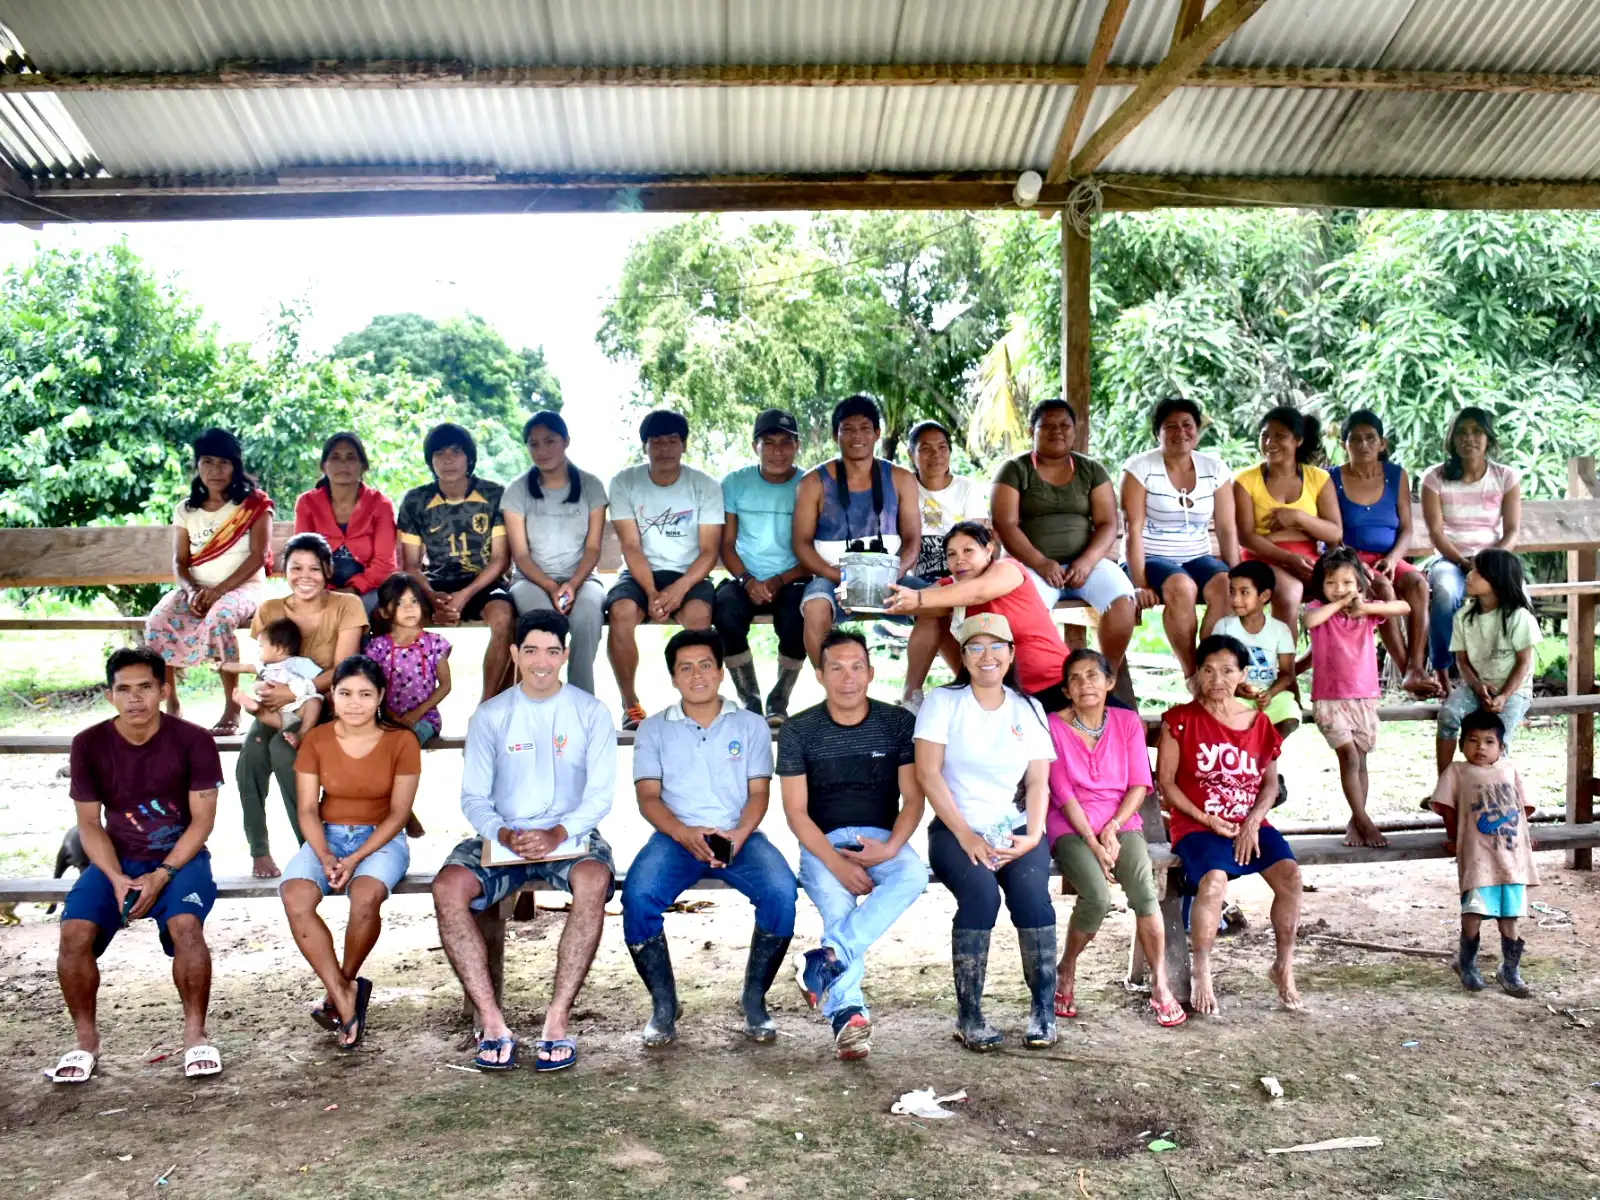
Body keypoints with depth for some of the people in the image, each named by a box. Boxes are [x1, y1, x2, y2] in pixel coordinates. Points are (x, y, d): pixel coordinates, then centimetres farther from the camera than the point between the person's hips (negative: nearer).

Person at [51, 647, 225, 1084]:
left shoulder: (193, 741, -11)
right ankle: (86, 1039, -3)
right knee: (74, 933, -23)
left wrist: (161, 875, -20)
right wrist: (116, 878, -17)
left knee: (185, 925, -32)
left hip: (180, 858, -2)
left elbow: (202, 820, -9)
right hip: (116, 862, 3)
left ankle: (195, 1032, -12)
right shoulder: (89, 745, -5)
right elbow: (89, 824, -1)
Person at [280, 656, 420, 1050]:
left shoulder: (401, 741, -5)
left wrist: (356, 859, -18)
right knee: (294, 897, -29)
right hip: (327, 837, 3)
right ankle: (344, 996, -23)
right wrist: (324, 856, -19)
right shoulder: (316, 740, 2)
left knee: (365, 897, -35)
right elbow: (307, 810, -1)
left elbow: (398, 813, -7)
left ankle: (343, 986, -10)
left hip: (381, 839, -2)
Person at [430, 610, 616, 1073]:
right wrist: (504, 834, -18)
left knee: (593, 880, -36)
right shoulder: (490, 716, 7)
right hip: (502, 837, 2)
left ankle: (558, 1022, -31)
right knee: (448, 887, -28)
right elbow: (474, 797, 4)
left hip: (571, 835, -1)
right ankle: (492, 1022, -25)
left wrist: (558, 833, -20)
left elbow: (600, 794, -1)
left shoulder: (590, 712, 4)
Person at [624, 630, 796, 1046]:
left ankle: (755, 998, -9)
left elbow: (759, 792, 6)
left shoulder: (750, 725, 13)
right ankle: (663, 1004, -10)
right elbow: (648, 796, 3)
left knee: (781, 891, -30)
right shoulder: (654, 729, 12)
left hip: (739, 837, 0)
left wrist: (740, 833, -16)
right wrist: (684, 834, -17)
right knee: (637, 896, -31)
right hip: (676, 837, 0)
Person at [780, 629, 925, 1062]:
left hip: (883, 838, 1)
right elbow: (796, 811, -4)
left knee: (914, 873, -33)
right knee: (837, 907, -32)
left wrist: (891, 847, -18)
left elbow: (912, 799, 1)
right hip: (823, 844, -1)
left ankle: (828, 960, -41)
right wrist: (838, 864, -19)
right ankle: (849, 1014, -42)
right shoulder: (798, 731, -1)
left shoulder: (899, 722, 3)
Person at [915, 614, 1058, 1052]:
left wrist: (1032, 836, -10)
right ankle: (969, 1015, -18)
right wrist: (966, 836, -13)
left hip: (1016, 829, 2)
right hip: (956, 830, -2)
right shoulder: (943, 702, 2)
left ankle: (1044, 1008, -11)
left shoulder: (1029, 709, 11)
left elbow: (1038, 781, 7)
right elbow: (928, 773, -6)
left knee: (1032, 892, -25)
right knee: (980, 892, -29)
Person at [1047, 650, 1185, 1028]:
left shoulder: (1128, 722, 8)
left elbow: (1139, 784, 3)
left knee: (1144, 890, -27)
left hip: (1121, 821, 2)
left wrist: (1112, 828, -13)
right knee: (1097, 897, -28)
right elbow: (1062, 792, -7)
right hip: (1071, 827, -2)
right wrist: (1093, 843, -16)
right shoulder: (1054, 725, -1)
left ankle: (1160, 985, -14)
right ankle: (1066, 970, -1)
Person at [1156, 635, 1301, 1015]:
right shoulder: (1181, 720, -1)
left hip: (1249, 824, 4)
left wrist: (1253, 820, -6)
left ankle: (1284, 967, -4)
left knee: (1290, 874, -22)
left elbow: (1270, 782, 12)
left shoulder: (1259, 722, 10)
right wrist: (1206, 819, -12)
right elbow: (1165, 782, -3)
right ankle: (1200, 974, -14)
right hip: (1195, 824, -4)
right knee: (1214, 881, -32)